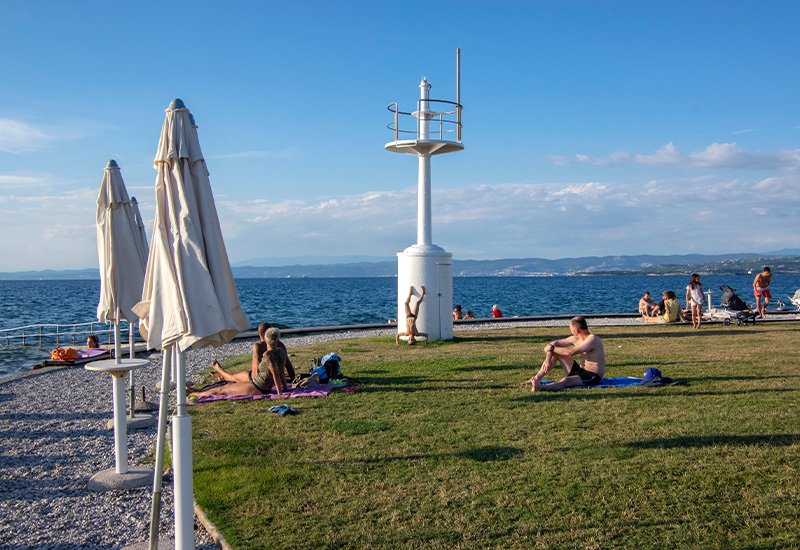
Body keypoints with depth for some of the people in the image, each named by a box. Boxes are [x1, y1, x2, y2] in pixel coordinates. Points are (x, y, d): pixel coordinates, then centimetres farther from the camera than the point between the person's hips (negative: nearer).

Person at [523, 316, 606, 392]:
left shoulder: (592, 339, -21)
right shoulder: (576, 339, 4)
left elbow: (571, 352, -30)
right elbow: (553, 344, 6)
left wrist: (552, 348, -18)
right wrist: (548, 359, -11)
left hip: (593, 377, -8)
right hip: (580, 371, 8)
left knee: (565, 381, -36)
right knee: (555, 353, 1)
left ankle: (540, 387, -57)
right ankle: (537, 378, -13)